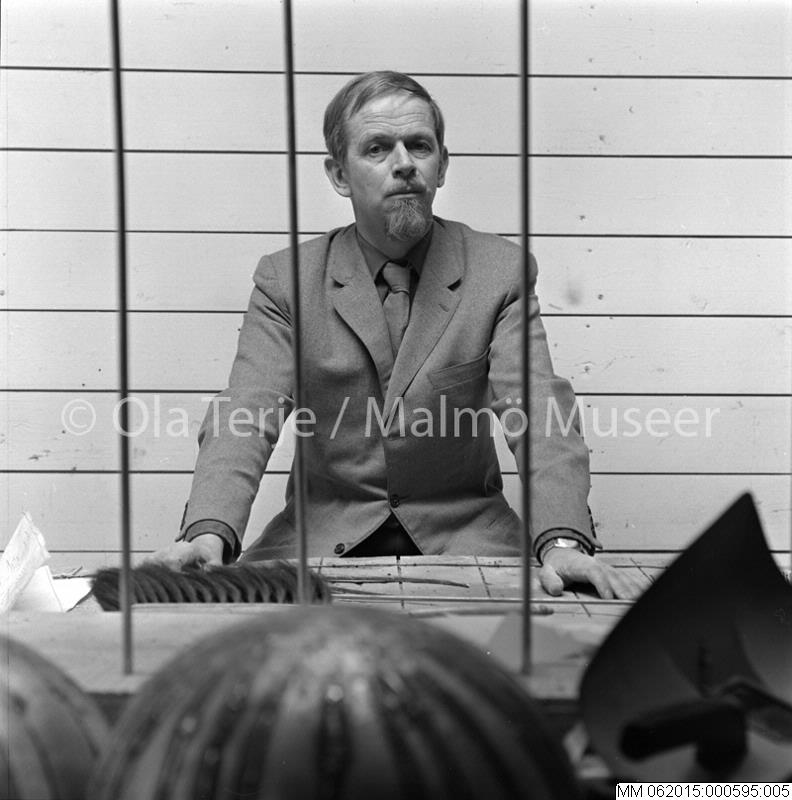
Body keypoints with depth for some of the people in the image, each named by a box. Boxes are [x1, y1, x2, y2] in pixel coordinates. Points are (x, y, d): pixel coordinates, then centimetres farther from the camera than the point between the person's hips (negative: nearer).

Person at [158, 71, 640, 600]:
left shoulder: (501, 273, 0)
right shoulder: (285, 280, 1)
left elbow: (539, 411, -12)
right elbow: (246, 417, -10)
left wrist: (563, 541, -31)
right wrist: (209, 534, -30)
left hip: (465, 538, -1)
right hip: (323, 539, 1)